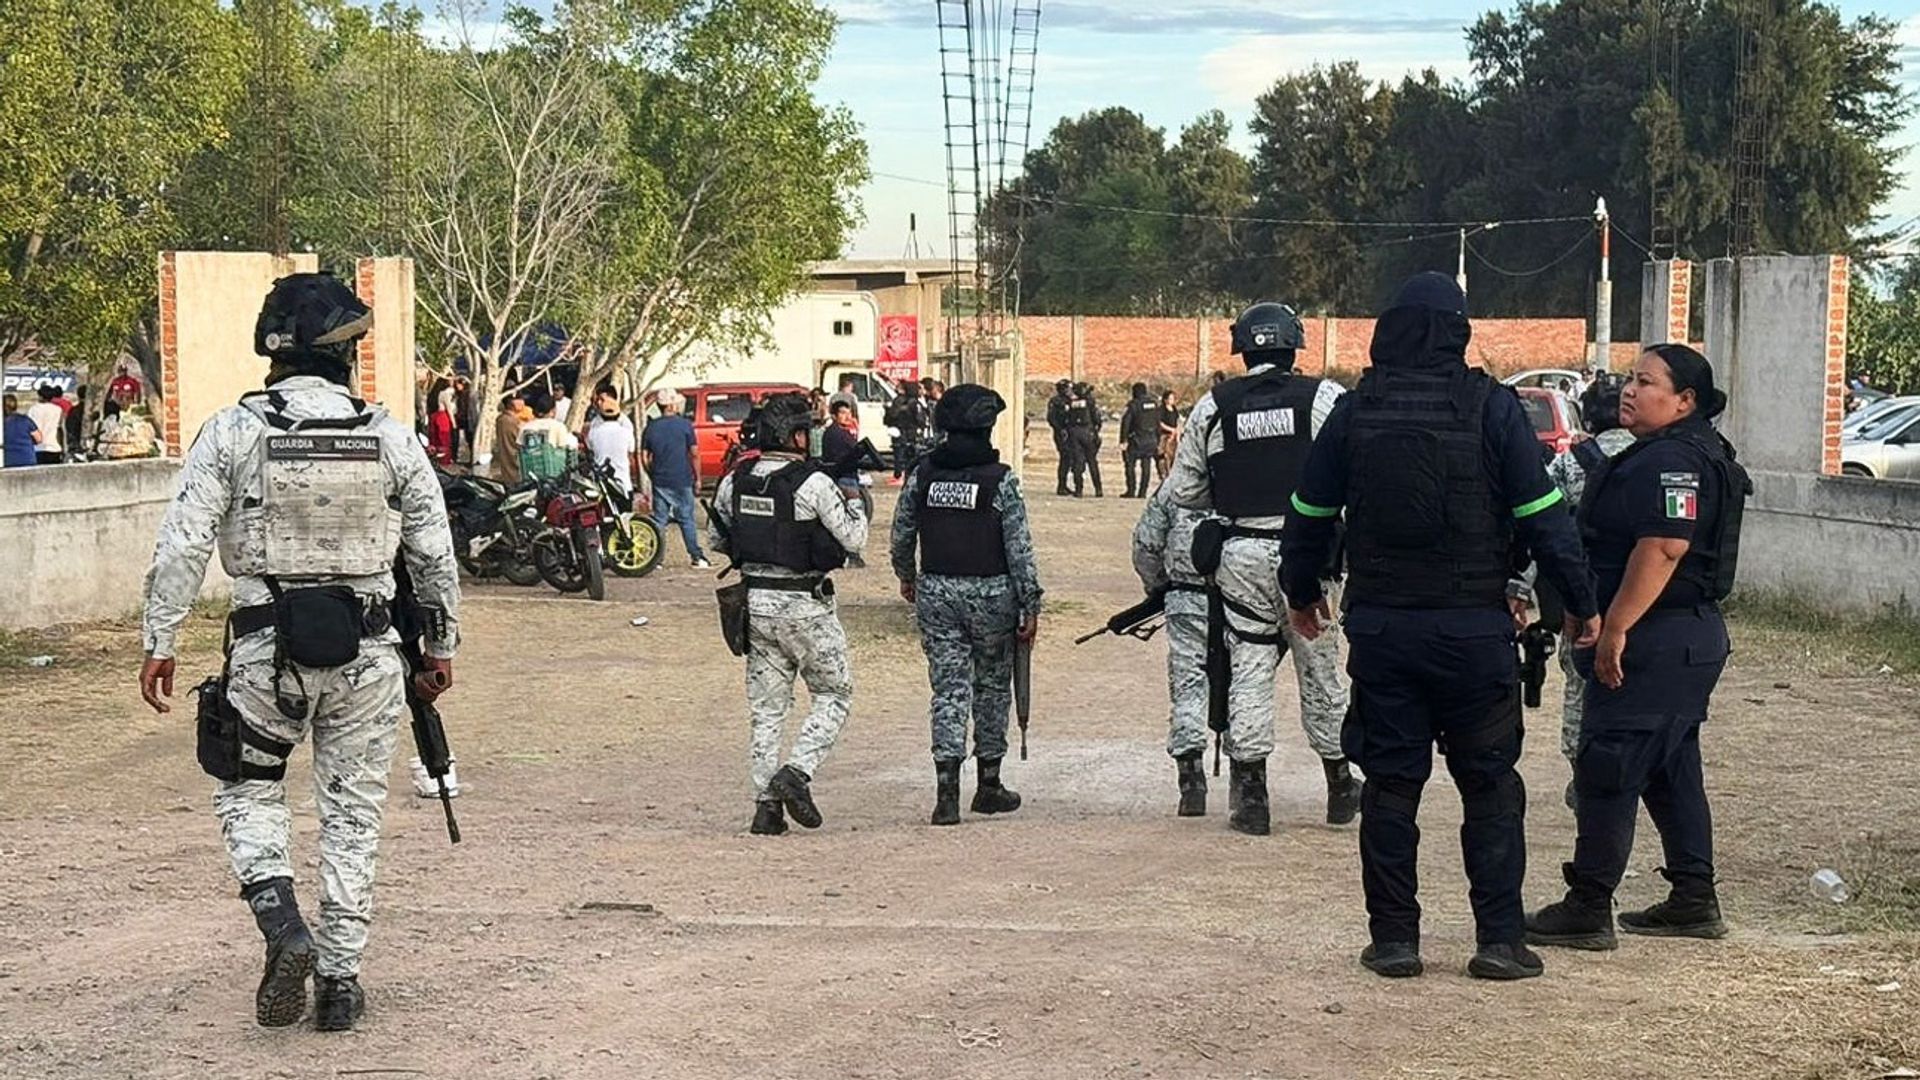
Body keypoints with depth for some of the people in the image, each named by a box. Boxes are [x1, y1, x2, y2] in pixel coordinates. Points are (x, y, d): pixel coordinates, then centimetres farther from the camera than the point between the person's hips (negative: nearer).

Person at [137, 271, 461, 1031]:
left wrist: (159, 641, 0)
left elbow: (182, 546, -7)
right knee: (353, 812, 11)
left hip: (267, 650, -1)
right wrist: (442, 645, 17)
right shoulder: (391, 439, 1)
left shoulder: (233, 432, -4)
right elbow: (435, 555, 6)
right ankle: (339, 976, 14)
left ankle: (283, 927, -2)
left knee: (248, 789, 18)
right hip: (366, 653, 1)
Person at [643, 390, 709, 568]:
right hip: (682, 480, -3)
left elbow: (644, 457, 5)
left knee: (659, 520, 7)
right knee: (687, 520, 3)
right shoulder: (684, 425, -6)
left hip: (660, 481, 3)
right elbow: (694, 453, -6)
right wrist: (697, 478, 3)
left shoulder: (650, 427, 4)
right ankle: (697, 557, 3)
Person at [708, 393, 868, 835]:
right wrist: (854, 504, 9)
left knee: (766, 707, 11)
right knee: (834, 696, 10)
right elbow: (854, 539, -10)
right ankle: (797, 772, -7)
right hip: (804, 605, -5)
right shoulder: (813, 484, -15)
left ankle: (766, 805, 10)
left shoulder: (734, 482, 2)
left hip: (755, 601, 5)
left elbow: (716, 540, 13)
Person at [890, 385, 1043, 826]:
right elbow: (1019, 548, -11)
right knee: (992, 688, 13)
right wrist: (1030, 606, -5)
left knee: (948, 689, 3)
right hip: (990, 592, -3)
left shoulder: (922, 474, 1)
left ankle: (947, 793, -9)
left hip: (935, 592, 3)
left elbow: (901, 535, 10)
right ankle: (988, 785, 23)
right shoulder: (1000, 480, -10)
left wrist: (906, 577, 28)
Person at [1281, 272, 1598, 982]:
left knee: (1390, 782, 9)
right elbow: (1543, 516, -6)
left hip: (1379, 625, 2)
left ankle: (1394, 937, 10)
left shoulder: (1354, 413, 2)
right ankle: (1500, 939, 7)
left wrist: (1302, 592, 27)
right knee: (1490, 782, 8)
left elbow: (1310, 516, 11)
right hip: (1472, 625, -2)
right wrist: (1582, 604, 4)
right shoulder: (1491, 409, -6)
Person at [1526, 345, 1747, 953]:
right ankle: (1695, 901, 23)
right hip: (1688, 640, 11)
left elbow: (1663, 548, -27)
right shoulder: (1663, 456, 18)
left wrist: (1616, 628, -26)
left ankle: (1588, 908, -4)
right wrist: (1611, 626, 24)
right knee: (1672, 772, 16)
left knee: (1607, 772, -7)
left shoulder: (1673, 460, -17)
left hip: (1657, 644, -11)